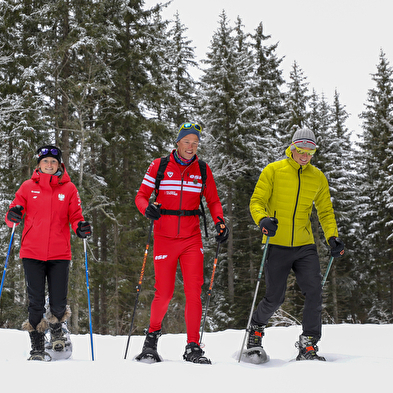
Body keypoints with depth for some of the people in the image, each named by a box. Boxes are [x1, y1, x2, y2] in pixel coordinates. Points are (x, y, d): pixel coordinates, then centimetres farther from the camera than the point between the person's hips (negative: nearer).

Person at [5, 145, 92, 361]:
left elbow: (75, 217, 8)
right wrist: (13, 216, -14)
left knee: (58, 305, -2)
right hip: (32, 253, 0)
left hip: (59, 254, 0)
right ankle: (37, 347, 14)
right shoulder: (28, 187, 8)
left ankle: (57, 330, 32)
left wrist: (81, 228, -13)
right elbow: (15, 211, 10)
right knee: (35, 303, -1)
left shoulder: (68, 188, 8)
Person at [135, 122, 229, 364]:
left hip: (192, 239, 1)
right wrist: (147, 209, -19)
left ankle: (193, 346, 0)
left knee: (194, 291, -7)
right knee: (164, 293, -1)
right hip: (164, 237, -1)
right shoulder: (159, 166, 0)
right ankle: (153, 333, 25)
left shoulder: (203, 170, 6)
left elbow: (213, 200, 13)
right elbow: (141, 195, 3)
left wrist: (220, 222, -5)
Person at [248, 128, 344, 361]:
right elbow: (257, 201, -4)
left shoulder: (318, 177, 8)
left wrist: (332, 237, 0)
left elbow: (326, 212, 15)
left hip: (305, 246, 3)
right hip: (277, 244, -3)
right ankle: (256, 327, 30)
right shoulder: (274, 171, -2)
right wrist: (263, 219, -25)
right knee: (275, 298, 0)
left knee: (314, 291, -12)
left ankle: (308, 345, -3)